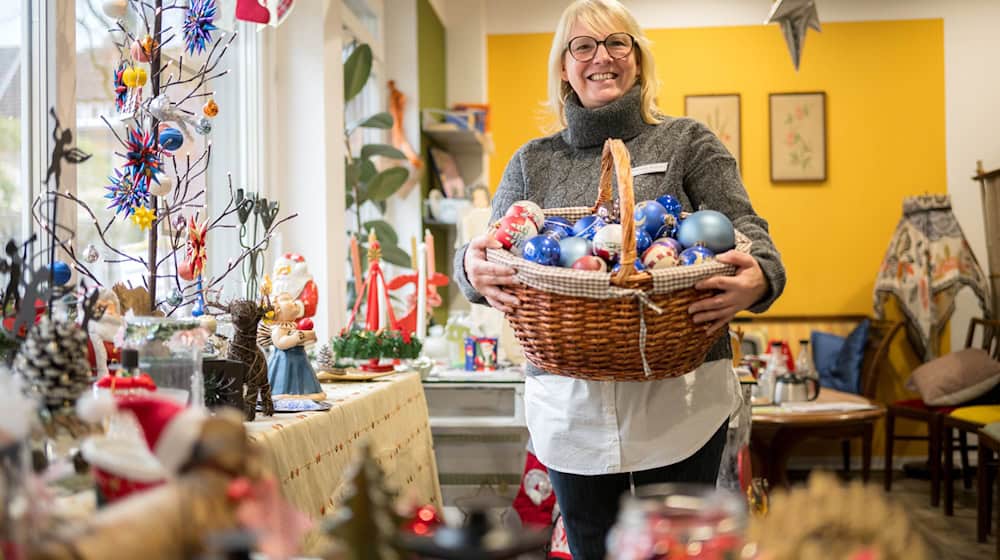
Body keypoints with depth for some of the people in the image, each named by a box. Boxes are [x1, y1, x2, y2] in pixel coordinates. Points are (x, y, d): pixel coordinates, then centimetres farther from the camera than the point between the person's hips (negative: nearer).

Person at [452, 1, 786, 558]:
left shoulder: (686, 142, 4)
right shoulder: (533, 161, 10)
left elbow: (743, 227, -2)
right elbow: (490, 255, 8)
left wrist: (760, 276, -25)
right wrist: (474, 269, -18)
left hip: (679, 392, -2)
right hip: (571, 401, 2)